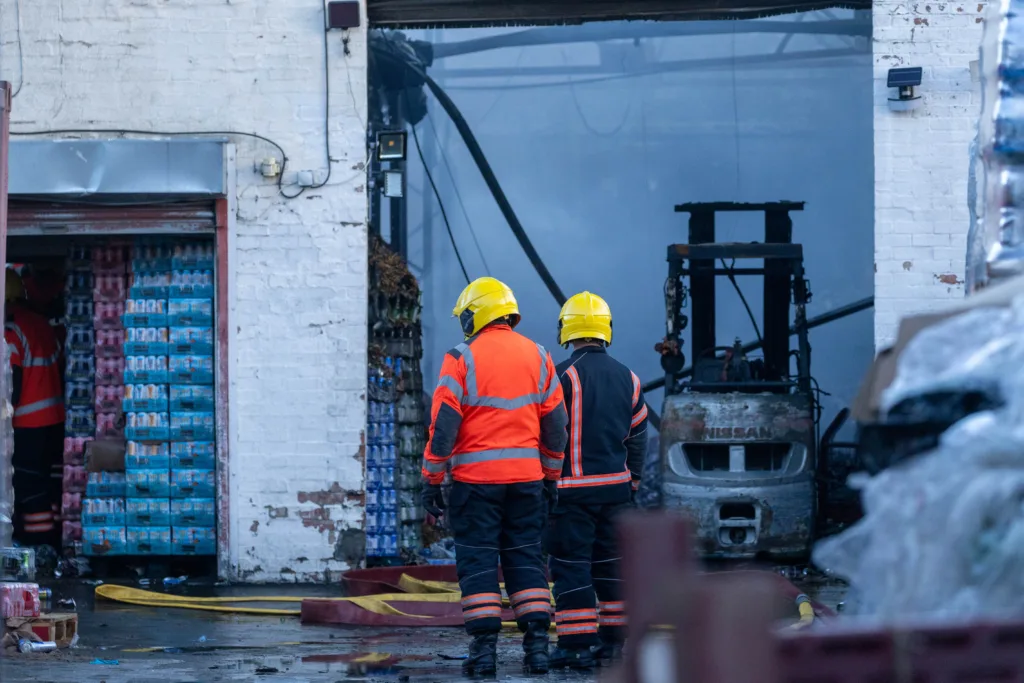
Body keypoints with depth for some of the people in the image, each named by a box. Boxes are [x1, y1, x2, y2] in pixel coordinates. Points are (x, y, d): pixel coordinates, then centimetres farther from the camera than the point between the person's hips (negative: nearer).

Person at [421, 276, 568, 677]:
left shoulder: (462, 359, -7)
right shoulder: (537, 357, 7)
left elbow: (443, 426, -9)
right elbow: (555, 426, 11)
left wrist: (431, 481, -2)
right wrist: (551, 478, 19)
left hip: (476, 479, -4)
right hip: (526, 477, 4)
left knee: (478, 564, 1)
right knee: (526, 559, 9)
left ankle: (484, 648, -3)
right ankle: (537, 644, 4)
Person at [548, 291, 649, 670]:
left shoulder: (563, 375, -11)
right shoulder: (628, 379, 8)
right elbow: (637, 437, 13)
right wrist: (631, 483, 22)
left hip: (572, 489, -6)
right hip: (615, 487, 6)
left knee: (571, 566, -3)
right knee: (611, 564, 14)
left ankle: (576, 644, -6)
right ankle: (613, 639, 17)